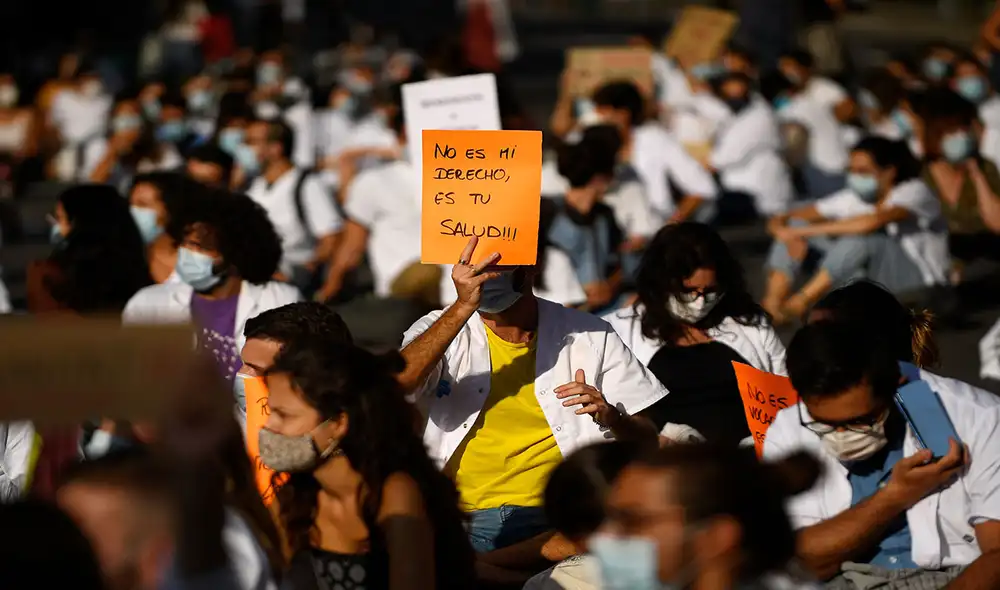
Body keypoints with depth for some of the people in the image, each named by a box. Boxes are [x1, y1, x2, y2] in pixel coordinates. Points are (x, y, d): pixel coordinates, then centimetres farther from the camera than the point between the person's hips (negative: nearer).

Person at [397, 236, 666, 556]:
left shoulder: (591, 336, 9)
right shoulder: (439, 330, 8)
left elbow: (648, 441, 12)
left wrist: (612, 418, -11)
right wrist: (463, 307, -20)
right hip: (459, 522, 0)